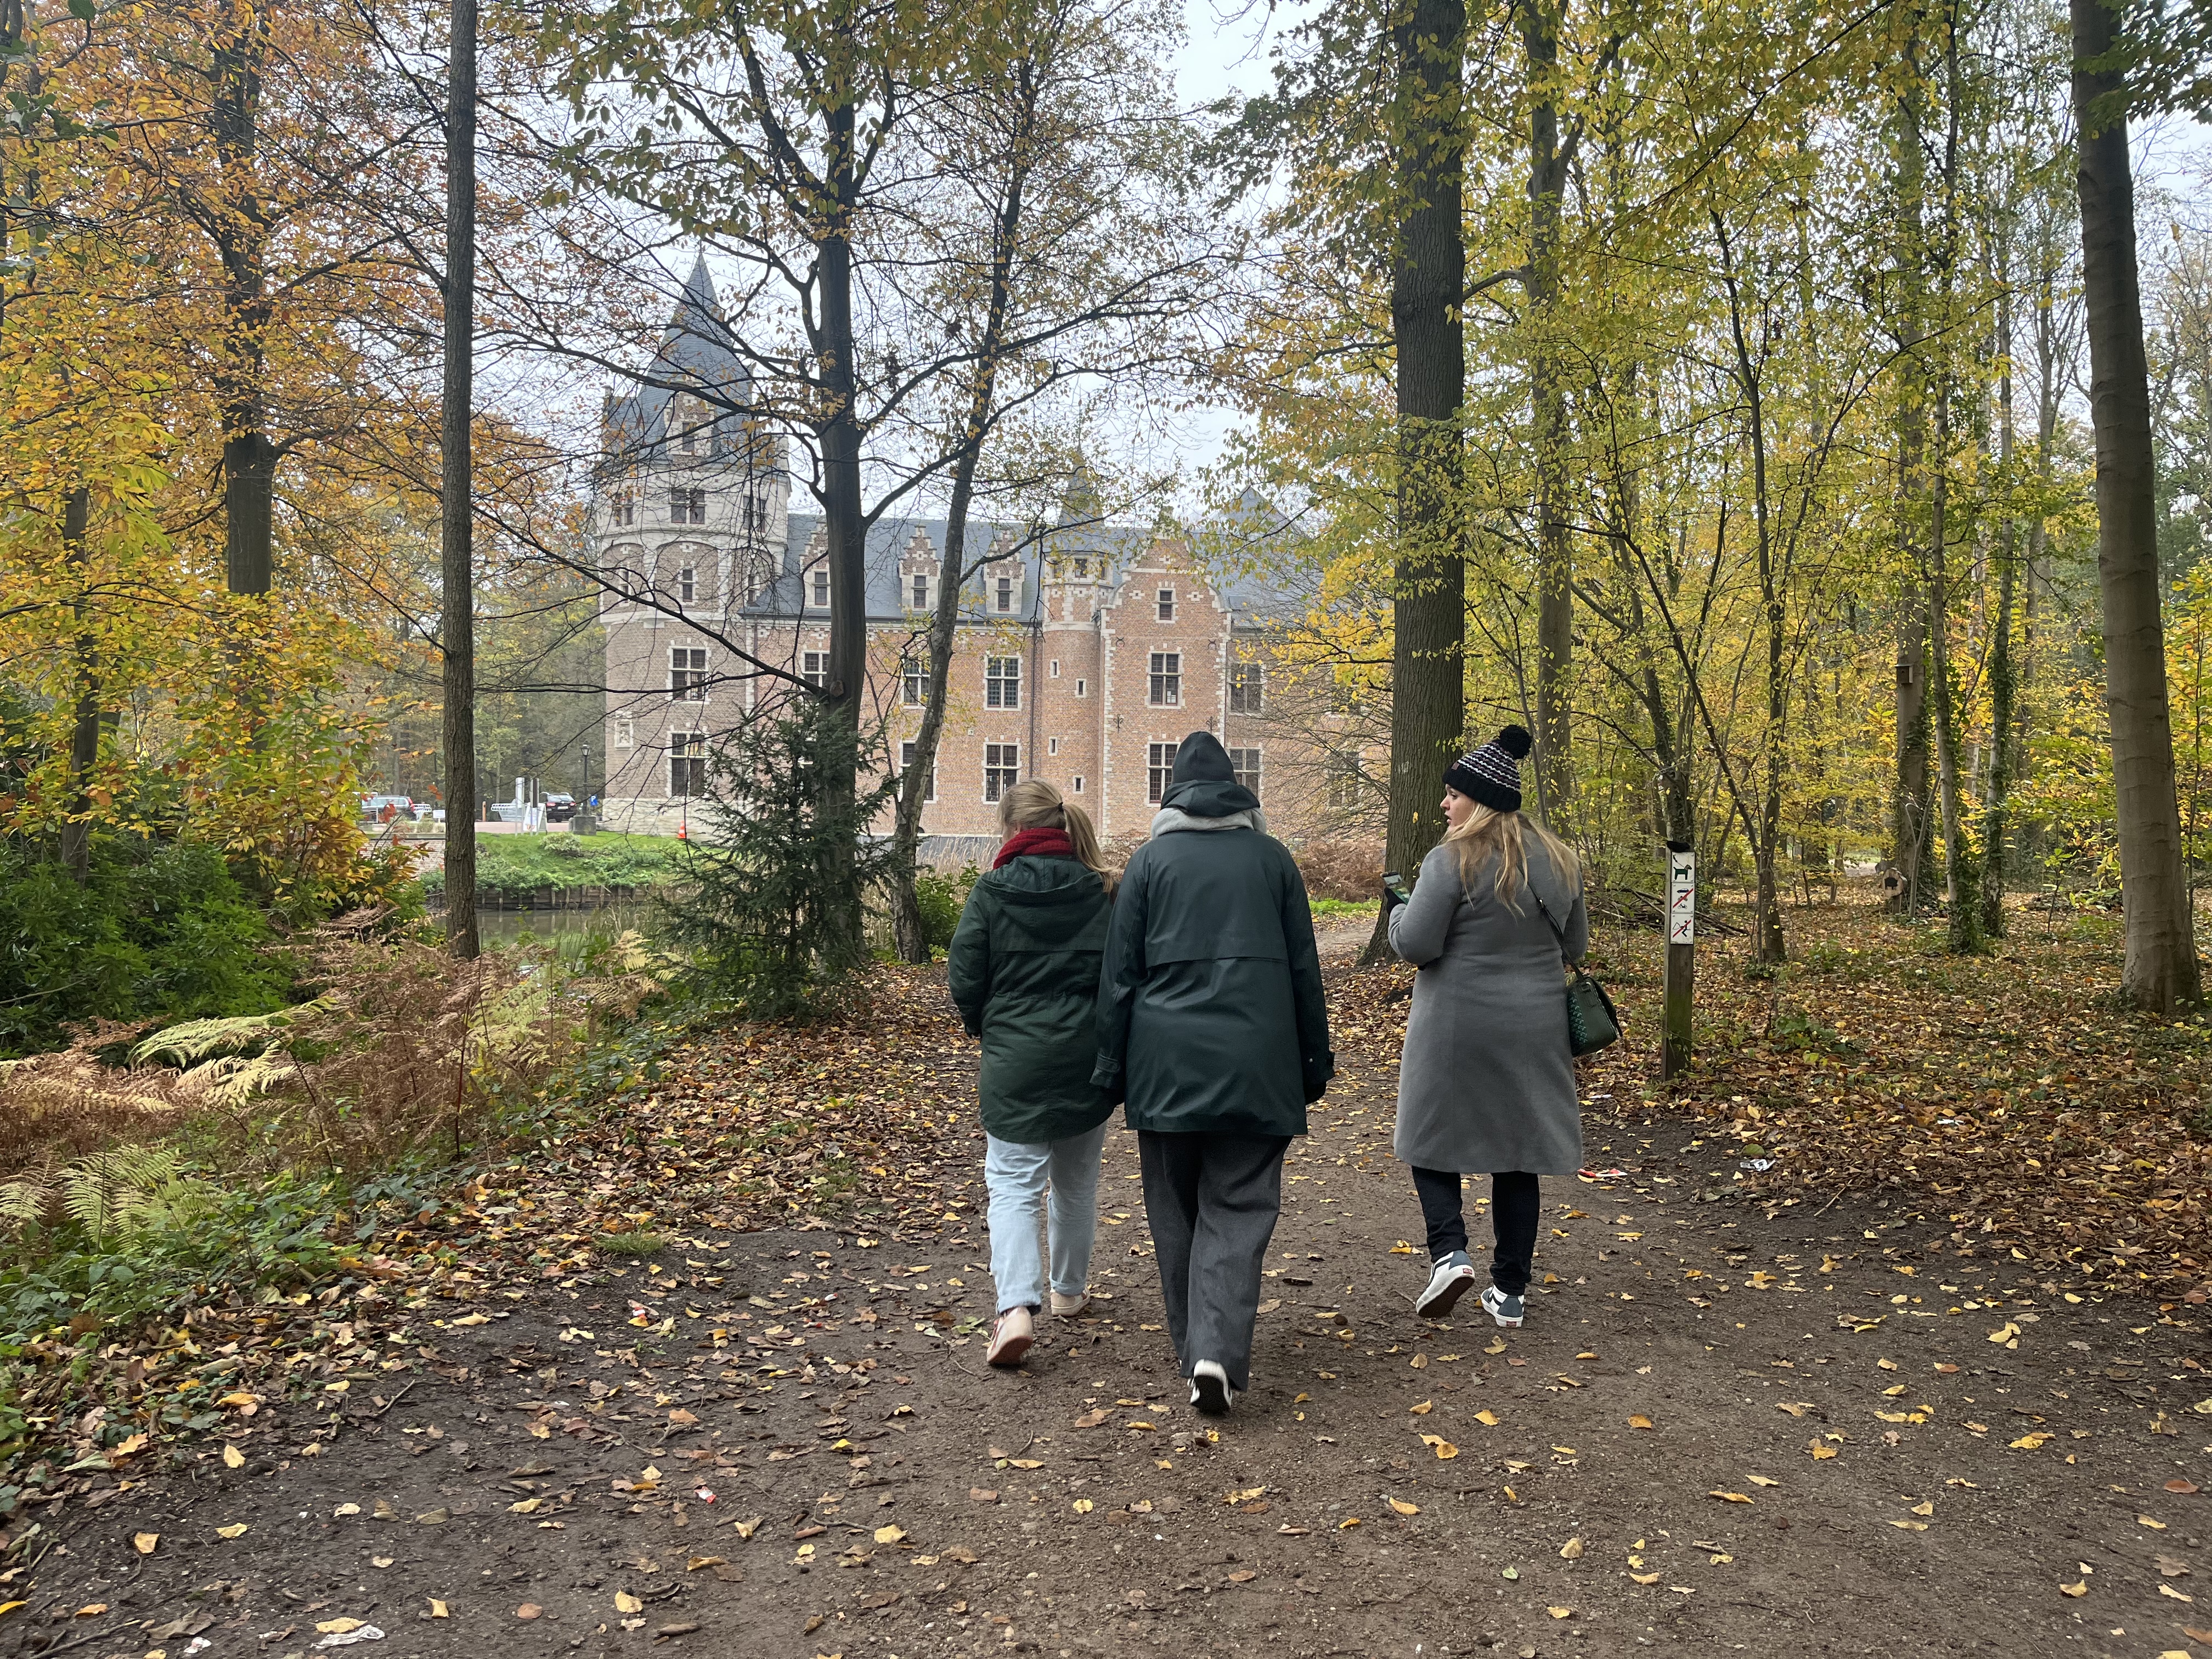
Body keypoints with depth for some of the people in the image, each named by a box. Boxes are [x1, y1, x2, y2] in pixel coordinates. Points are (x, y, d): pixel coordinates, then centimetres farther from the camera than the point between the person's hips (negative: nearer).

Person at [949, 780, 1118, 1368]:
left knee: (1014, 1184, 2)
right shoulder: (1105, 893, -2)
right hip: (1088, 1057, 3)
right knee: (1077, 1182, 20)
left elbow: (965, 981, -5)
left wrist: (990, 1030, 13)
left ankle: (1017, 1308, -15)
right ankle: (1070, 1291, 36)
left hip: (1015, 1060, -3)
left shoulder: (991, 893, -7)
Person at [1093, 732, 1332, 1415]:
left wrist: (1112, 1067, 7)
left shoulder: (1151, 859, 2)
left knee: (1177, 1210, 13)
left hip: (1167, 1062, 0)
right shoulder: (1272, 857, 6)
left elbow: (1121, 971, 2)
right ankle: (1218, 1354, -12)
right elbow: (1304, 969, 8)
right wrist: (1315, 1062, 15)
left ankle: (1196, 1350, 20)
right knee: (1238, 1210, 3)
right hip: (1255, 1063, 0)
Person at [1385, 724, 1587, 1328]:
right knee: (1517, 1152, 12)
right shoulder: (1558, 860, 4)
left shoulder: (1452, 861, -15)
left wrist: (1399, 909, 3)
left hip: (1458, 1030, -5)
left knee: (1434, 1137, 12)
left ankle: (1449, 1251, -7)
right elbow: (1576, 944, 13)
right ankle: (1511, 1291, 16)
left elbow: (1416, 945, -16)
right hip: (1534, 1031, 5)